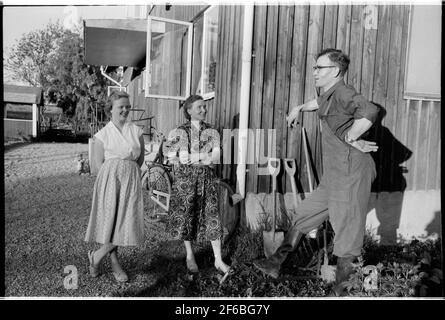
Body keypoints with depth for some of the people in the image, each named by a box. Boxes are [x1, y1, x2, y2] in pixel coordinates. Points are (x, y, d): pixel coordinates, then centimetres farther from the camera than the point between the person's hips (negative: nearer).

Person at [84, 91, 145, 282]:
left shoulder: (136, 131, 8)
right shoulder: (103, 134, 2)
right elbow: (99, 162, 2)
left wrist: (127, 172, 9)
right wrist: (115, 173, -1)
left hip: (131, 180, 3)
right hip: (109, 180, -2)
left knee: (126, 222, 0)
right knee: (110, 221, -2)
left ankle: (96, 256, 19)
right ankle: (115, 264, 16)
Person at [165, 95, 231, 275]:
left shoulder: (212, 132, 3)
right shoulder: (179, 132, -2)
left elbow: (216, 157, -7)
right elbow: (171, 158, -5)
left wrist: (191, 157, -17)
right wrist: (205, 158, -11)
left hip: (206, 179, 1)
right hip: (185, 179, -1)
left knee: (212, 216, 1)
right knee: (185, 216, 6)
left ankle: (218, 260, 11)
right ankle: (189, 256, 26)